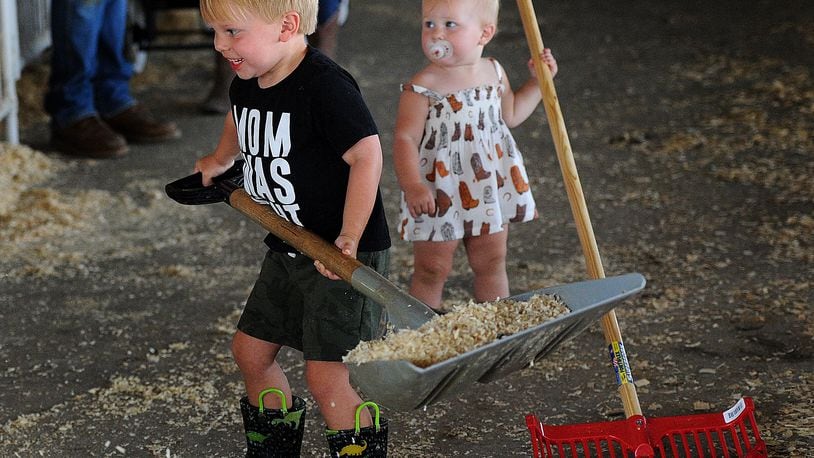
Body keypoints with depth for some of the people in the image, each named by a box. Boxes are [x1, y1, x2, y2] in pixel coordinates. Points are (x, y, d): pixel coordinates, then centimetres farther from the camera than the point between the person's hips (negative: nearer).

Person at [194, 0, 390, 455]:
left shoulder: (324, 85, -24)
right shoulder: (247, 83, 3)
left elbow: (366, 156, -25)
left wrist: (348, 239, -28)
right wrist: (220, 160, 44)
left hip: (345, 257, -9)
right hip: (288, 250, 9)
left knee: (326, 377, -13)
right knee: (251, 350, 16)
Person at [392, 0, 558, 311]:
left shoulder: (494, 73, 1)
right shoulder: (421, 88, -18)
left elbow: (511, 114, 19)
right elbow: (405, 139, -24)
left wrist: (539, 80, 9)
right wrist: (412, 186, -38)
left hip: (489, 189, 5)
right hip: (438, 195, -5)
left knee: (491, 265, 16)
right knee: (431, 272, 5)